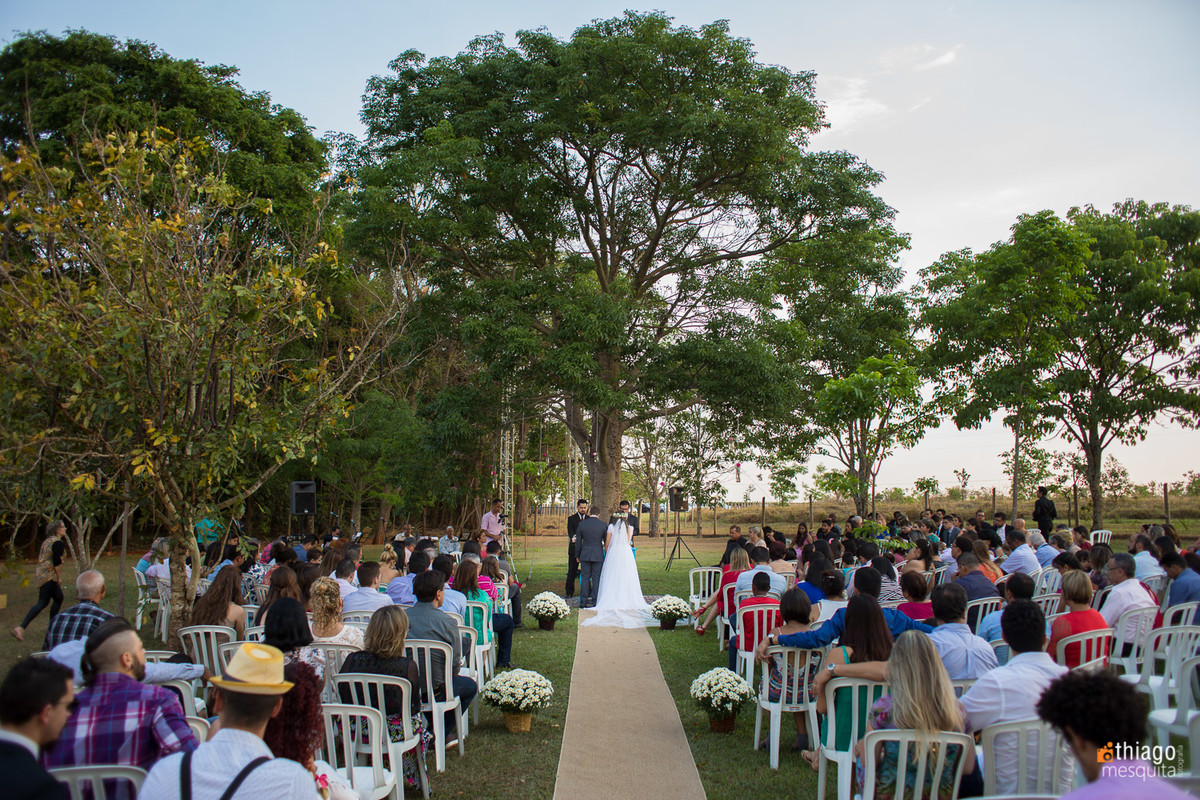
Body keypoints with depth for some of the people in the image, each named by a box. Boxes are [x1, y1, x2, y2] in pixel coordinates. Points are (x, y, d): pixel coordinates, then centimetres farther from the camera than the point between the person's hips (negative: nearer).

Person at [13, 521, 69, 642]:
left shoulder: (47, 541, 17)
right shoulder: (58, 542, -12)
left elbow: (40, 558, 22)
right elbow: (57, 562, -20)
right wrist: (59, 577, -12)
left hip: (40, 573, 10)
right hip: (49, 575, -10)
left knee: (58, 598, 17)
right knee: (43, 602, -11)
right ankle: (21, 628, -18)